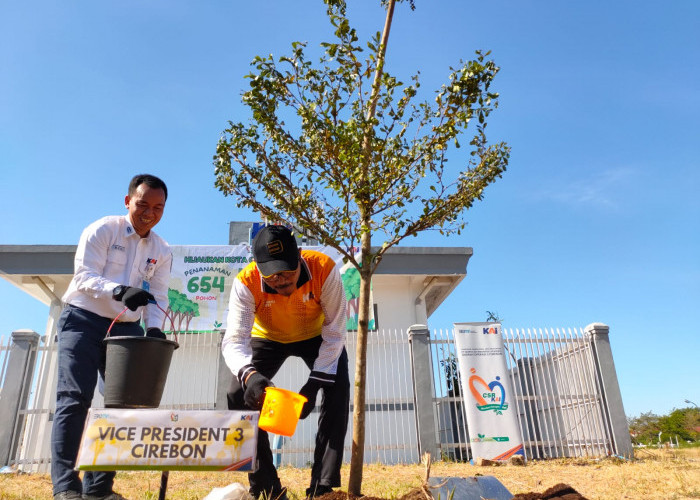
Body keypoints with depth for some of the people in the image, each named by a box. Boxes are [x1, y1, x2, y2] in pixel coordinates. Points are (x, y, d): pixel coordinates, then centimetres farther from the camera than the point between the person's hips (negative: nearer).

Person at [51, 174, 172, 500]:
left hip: (126, 328, 5)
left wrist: (154, 326, -16)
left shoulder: (162, 251, 7)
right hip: (83, 319, -4)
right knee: (74, 398, -13)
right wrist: (120, 290, -34)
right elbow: (84, 276, -16)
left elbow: (157, 295, 4)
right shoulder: (102, 230, -5)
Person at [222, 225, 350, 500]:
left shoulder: (324, 269, -37)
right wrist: (249, 373, -62)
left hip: (316, 336, -1)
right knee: (239, 394, -15)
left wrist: (314, 383, -37)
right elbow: (234, 340, -40)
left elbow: (335, 333, -30)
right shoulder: (246, 283, -34)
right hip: (268, 338, 1)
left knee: (338, 389, -23)